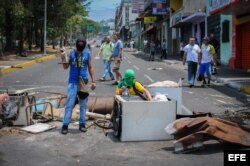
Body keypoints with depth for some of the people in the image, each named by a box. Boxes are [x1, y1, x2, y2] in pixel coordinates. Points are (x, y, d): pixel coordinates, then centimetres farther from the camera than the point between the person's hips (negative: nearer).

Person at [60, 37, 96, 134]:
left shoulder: (87, 54, 2)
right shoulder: (71, 53, -1)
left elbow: (90, 68, 8)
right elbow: (66, 67, -3)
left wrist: (93, 81, 5)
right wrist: (63, 57, -18)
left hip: (84, 82, 2)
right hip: (73, 82, -1)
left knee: (83, 104, 8)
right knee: (70, 104, -4)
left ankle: (82, 123, 19)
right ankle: (65, 124, 0)